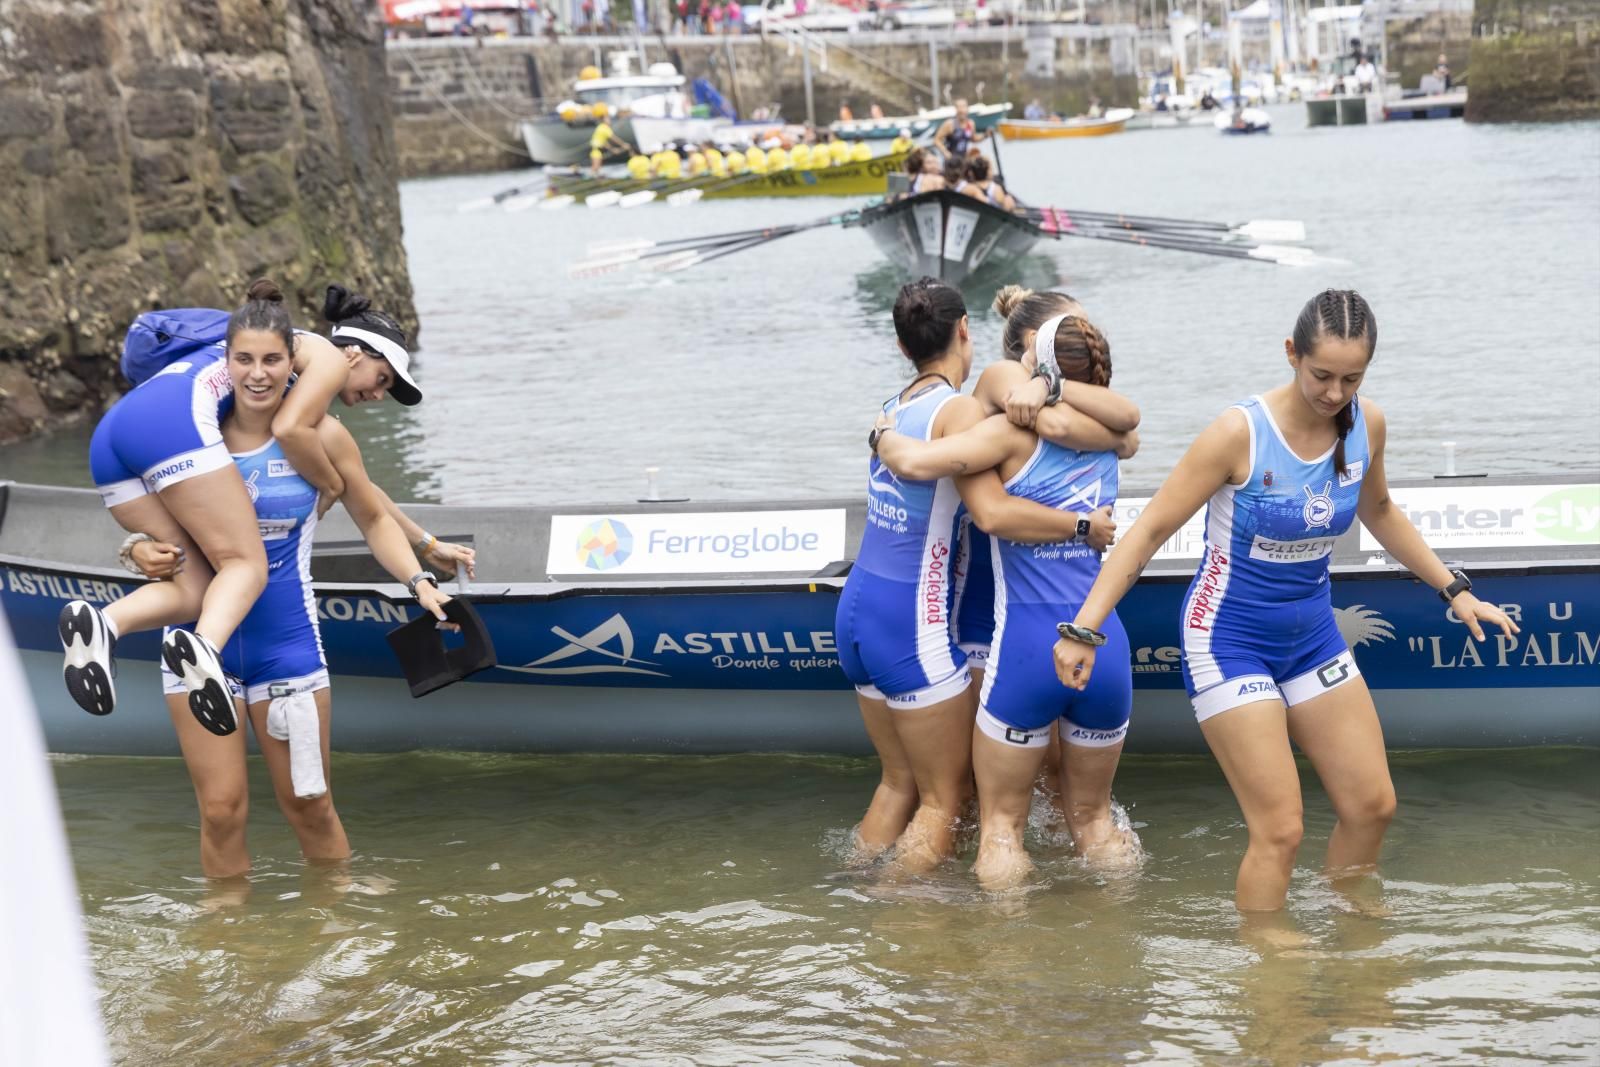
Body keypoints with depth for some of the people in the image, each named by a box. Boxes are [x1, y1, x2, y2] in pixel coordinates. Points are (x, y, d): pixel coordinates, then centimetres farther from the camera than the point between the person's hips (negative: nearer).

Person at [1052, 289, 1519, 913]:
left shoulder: (1367, 425, -5)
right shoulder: (1240, 434, -22)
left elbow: (1379, 512, 17)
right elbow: (1152, 529, -18)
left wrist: (1453, 590, 17)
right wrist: (1084, 628, -22)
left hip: (1312, 633, 6)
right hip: (1229, 638, -6)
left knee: (1373, 805, 9)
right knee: (1280, 831, -11)